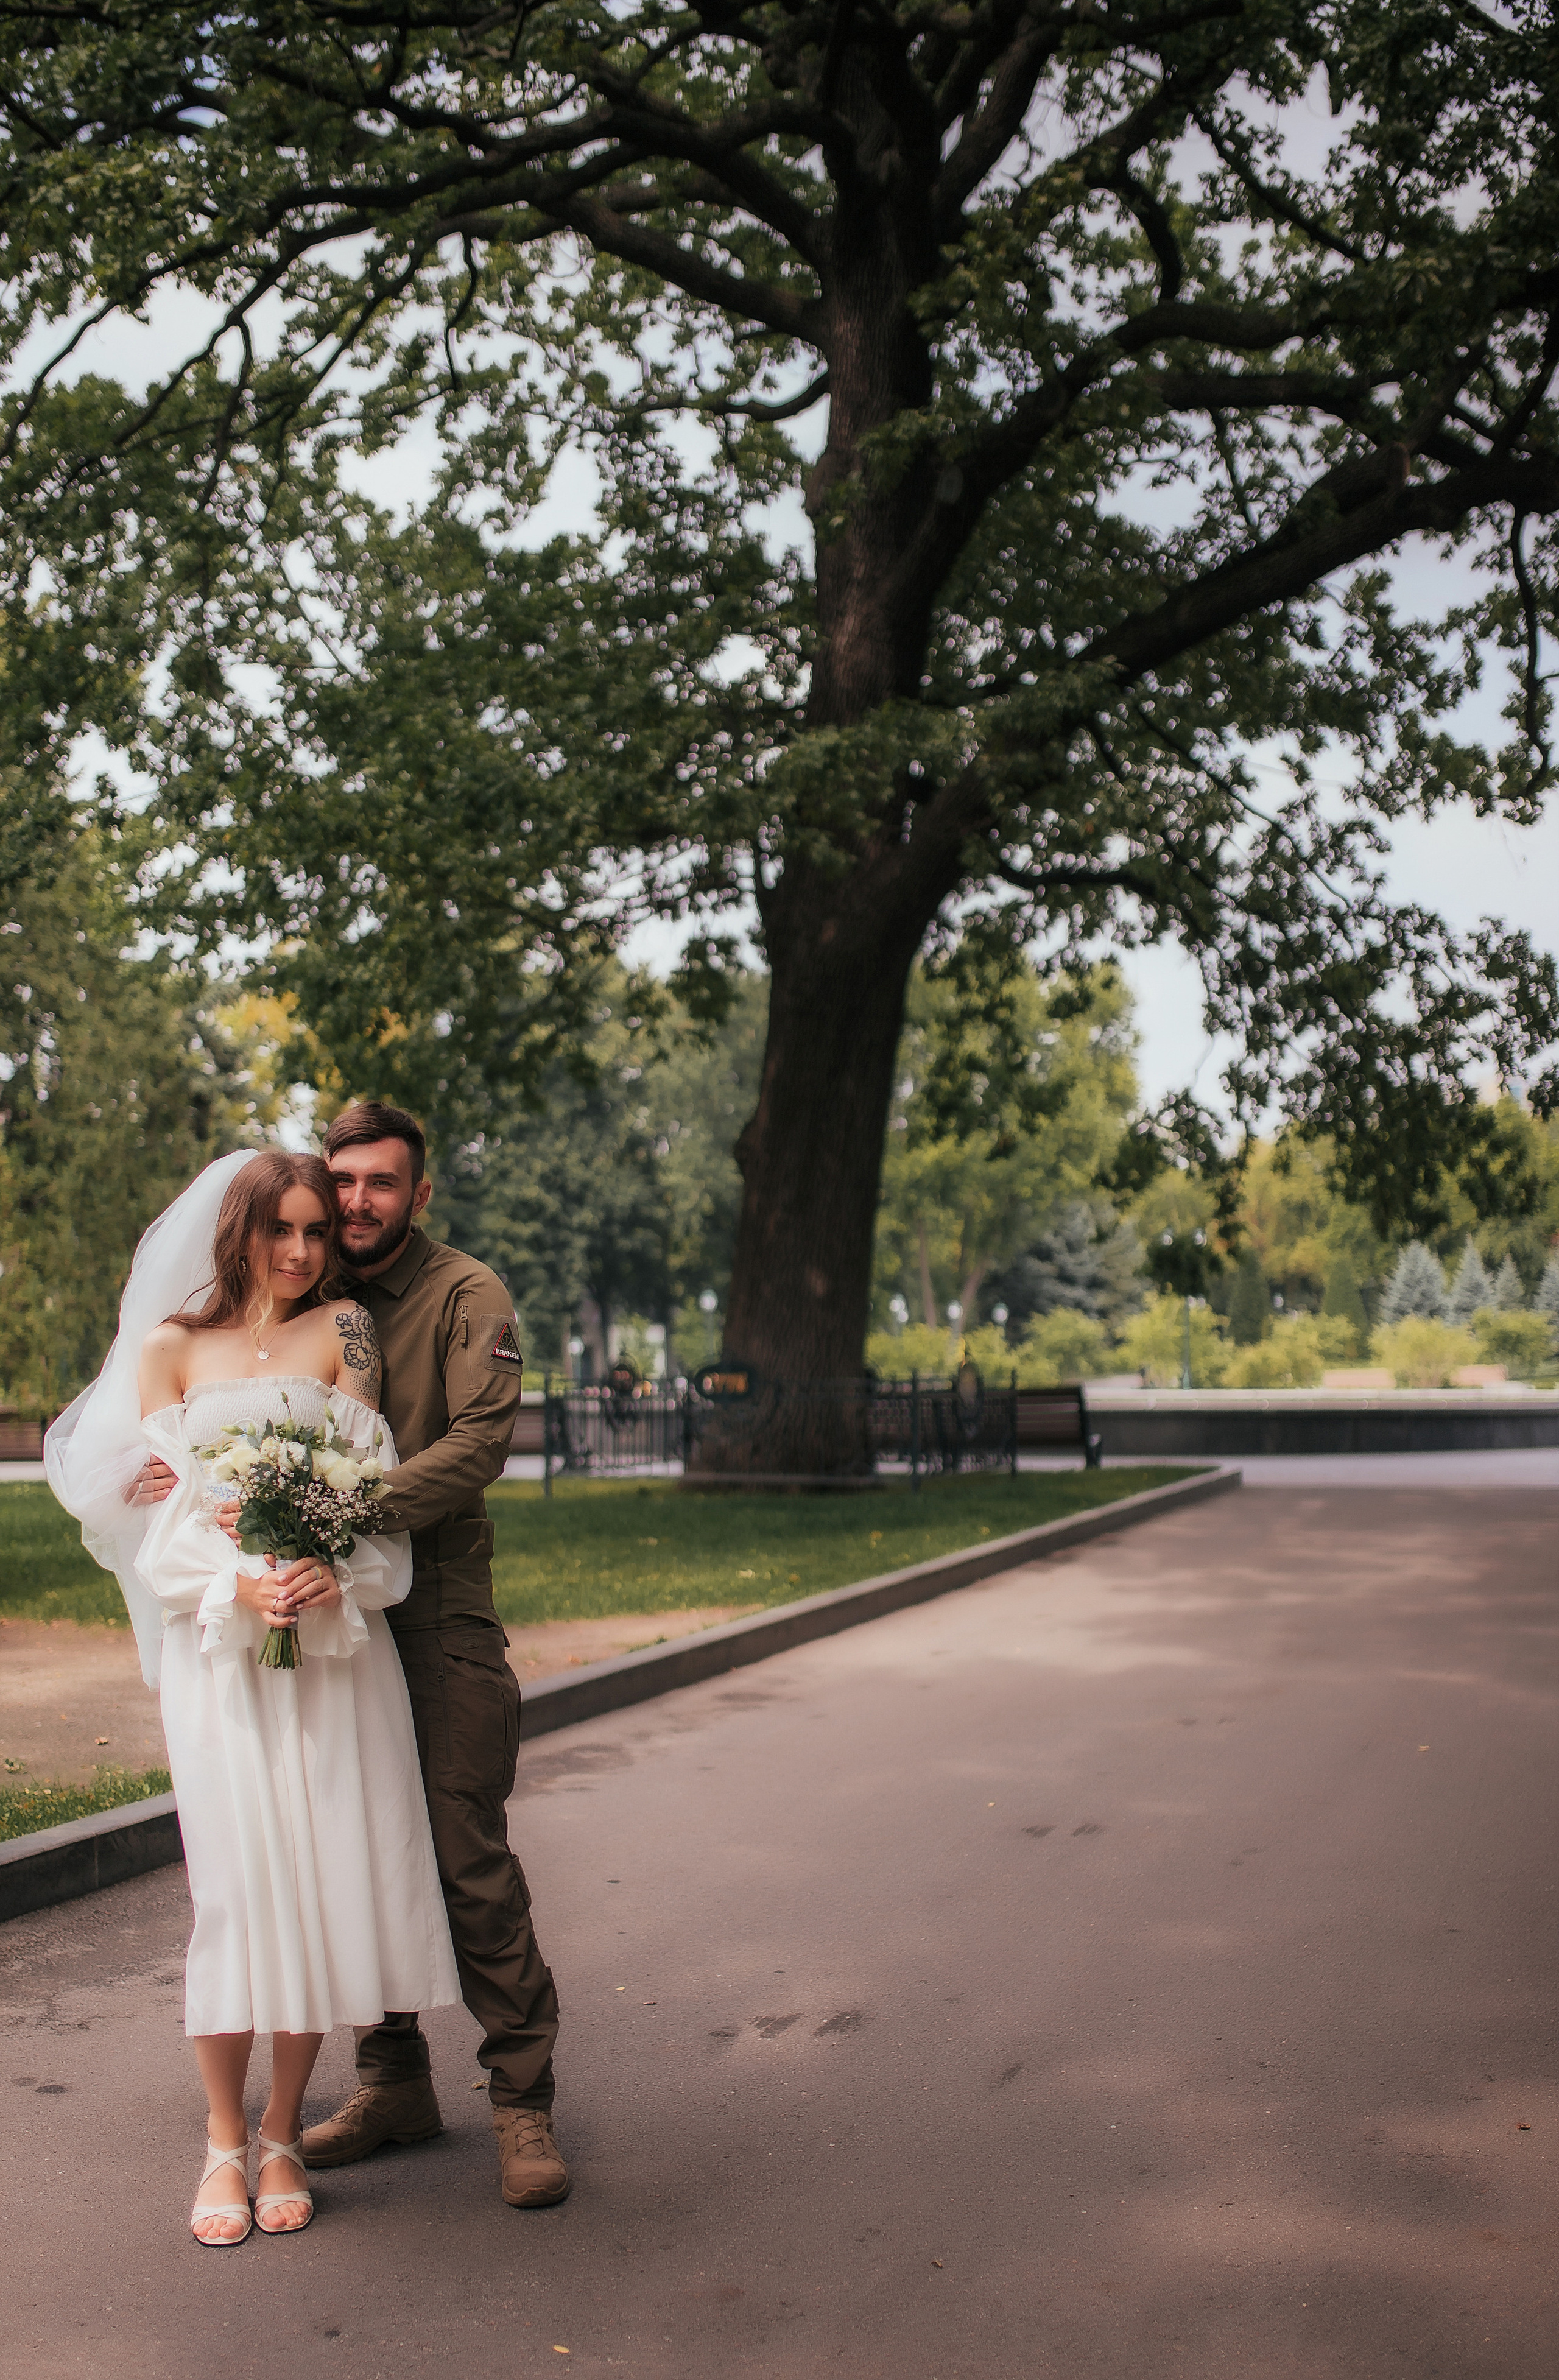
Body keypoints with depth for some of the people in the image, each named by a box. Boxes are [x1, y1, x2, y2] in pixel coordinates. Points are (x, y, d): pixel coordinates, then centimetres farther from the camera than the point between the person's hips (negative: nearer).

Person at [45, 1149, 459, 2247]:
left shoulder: (343, 1330, 8)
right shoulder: (172, 1346, 9)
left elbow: (369, 1480, 0)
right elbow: (161, 1507, 2)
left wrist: (332, 1575, -19)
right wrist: (240, 1585, -16)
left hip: (336, 1641, 0)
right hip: (219, 1647, 0)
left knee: (320, 1883, 1)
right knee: (234, 1886, -2)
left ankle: (284, 2137, 15)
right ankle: (225, 2145, 13)